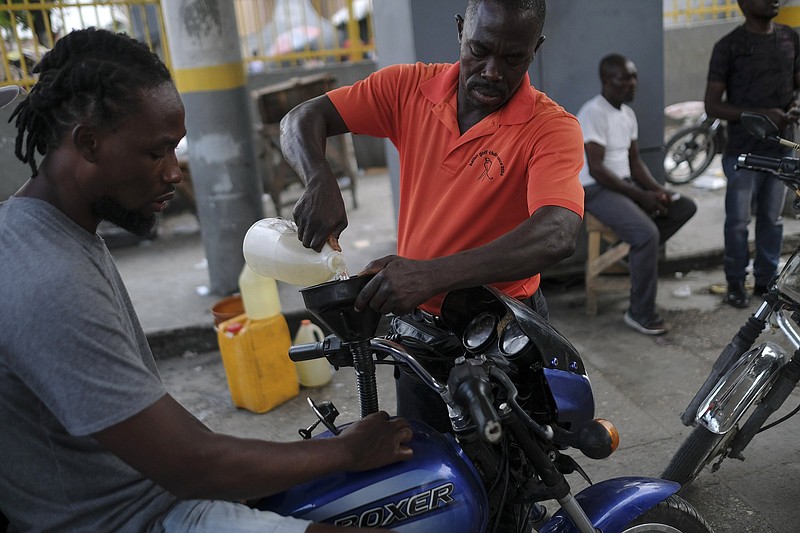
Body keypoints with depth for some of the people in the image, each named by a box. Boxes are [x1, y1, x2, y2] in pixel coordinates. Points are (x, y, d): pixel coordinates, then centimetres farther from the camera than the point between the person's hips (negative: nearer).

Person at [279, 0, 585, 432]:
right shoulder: (411, 87, -4)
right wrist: (319, 181, -26)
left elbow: (556, 235, -33)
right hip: (416, 325, 3)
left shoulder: (551, 127, -16)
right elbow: (302, 120, -3)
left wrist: (432, 275, -45)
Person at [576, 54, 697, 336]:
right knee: (647, 233, -28)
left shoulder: (627, 113, 12)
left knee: (685, 207, -1)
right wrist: (641, 196, -20)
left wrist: (657, 190, -4)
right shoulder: (593, 113, -16)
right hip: (597, 189, -9)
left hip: (626, 184, 9)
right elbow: (596, 169, -21)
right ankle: (641, 314, -16)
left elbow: (634, 160, 14)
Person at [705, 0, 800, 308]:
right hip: (744, 152, -4)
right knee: (738, 221, 5)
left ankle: (766, 279, 28)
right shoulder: (728, 46, -8)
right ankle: (735, 283, 20)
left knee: (772, 219, 13)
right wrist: (760, 115, -20)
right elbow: (712, 105, -10)